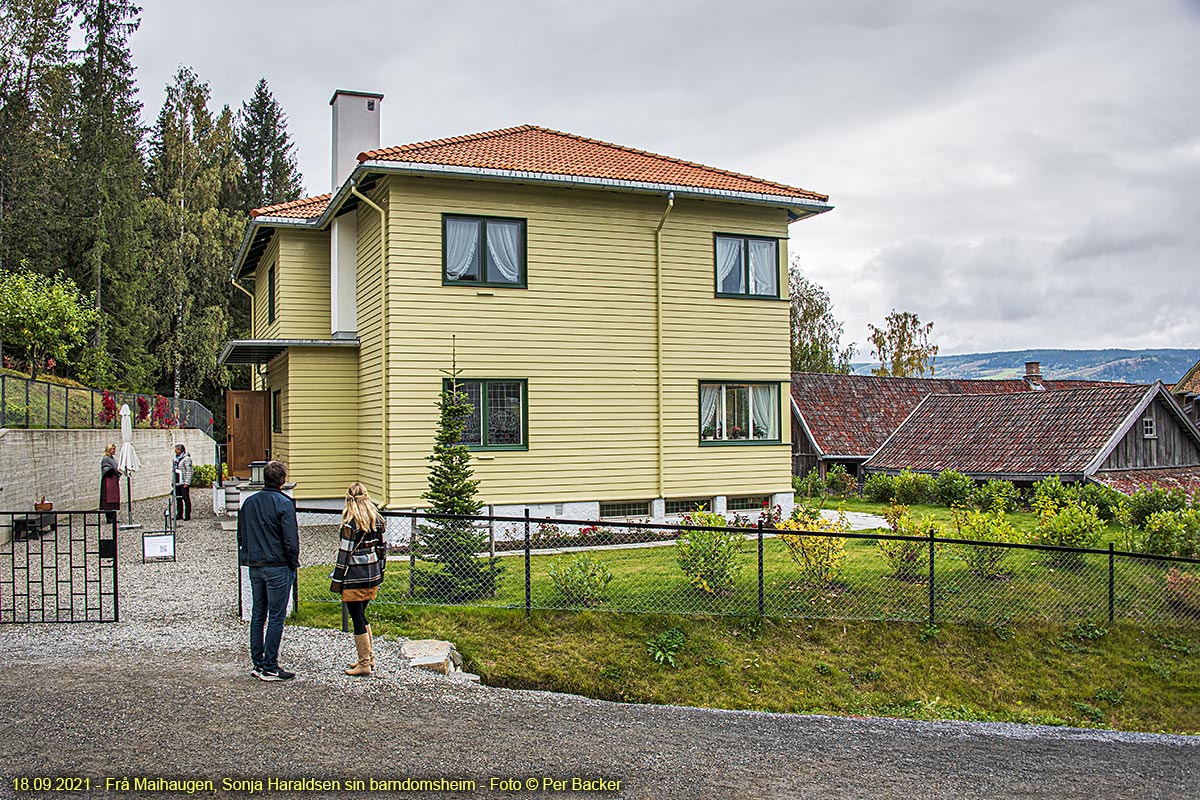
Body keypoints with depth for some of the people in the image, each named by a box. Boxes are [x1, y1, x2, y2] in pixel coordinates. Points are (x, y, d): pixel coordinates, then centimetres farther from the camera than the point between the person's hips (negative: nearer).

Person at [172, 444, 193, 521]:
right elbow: (173, 470, 21)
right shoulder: (175, 459, 15)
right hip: (177, 482, 8)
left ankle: (188, 515, 1)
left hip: (183, 483, -8)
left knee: (186, 498, -3)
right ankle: (179, 514, 18)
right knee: (178, 499, 11)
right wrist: (172, 481, 16)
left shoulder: (186, 459, -9)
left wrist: (187, 482, -17)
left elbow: (189, 471, -13)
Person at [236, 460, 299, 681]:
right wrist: (294, 564, -2)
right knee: (276, 617, -1)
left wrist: (248, 559, 19)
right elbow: (291, 540, -14)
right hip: (278, 567, -7)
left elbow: (241, 536, 13)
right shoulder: (284, 504, -13)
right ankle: (270, 667, 0)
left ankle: (258, 663, 18)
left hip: (254, 566, 7)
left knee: (257, 615, 13)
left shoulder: (248, 502, 8)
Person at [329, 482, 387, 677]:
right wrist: (379, 573, 19)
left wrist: (337, 580, -8)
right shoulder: (376, 520, 5)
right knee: (360, 616, 19)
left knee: (357, 619, 1)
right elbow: (382, 548, 10)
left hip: (355, 577, -7)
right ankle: (369, 658, 25)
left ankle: (364, 664, 6)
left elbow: (345, 553, -14)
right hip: (372, 575, 7)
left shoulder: (350, 524, -15)